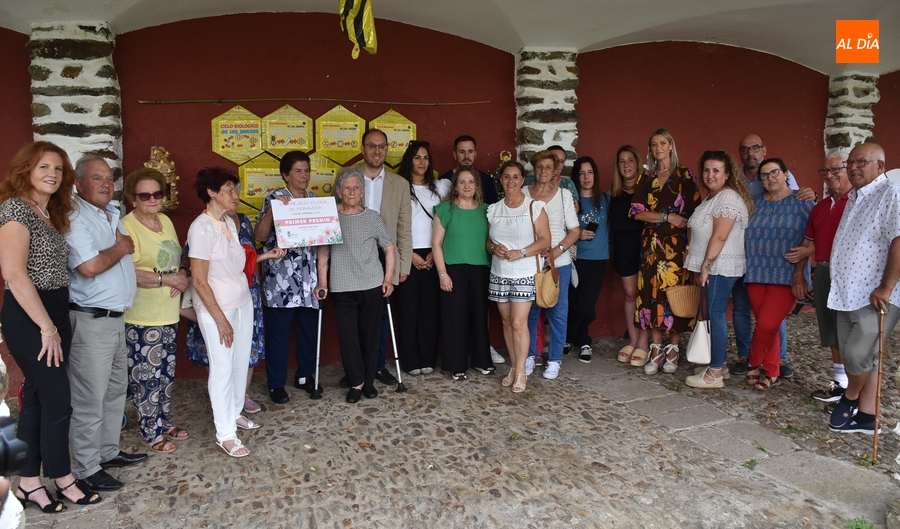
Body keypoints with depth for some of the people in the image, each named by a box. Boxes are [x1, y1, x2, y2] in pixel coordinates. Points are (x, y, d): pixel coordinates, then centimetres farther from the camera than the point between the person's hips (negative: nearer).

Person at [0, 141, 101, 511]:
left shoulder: (51, 214, 13)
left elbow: (53, 268, 11)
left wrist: (55, 324, 4)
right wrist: (46, 327, -18)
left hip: (55, 313, 8)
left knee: (37, 398, 13)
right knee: (58, 401, -1)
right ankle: (63, 478, 16)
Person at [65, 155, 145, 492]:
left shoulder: (112, 217, 14)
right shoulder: (74, 219, -14)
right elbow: (89, 266, -26)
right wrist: (119, 249, -10)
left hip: (116, 317, 9)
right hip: (90, 321, -9)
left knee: (116, 390, 18)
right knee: (90, 399, 0)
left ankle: (108, 452, 31)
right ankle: (86, 469, 12)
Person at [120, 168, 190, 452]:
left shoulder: (165, 221, 9)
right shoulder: (127, 226, -16)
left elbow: (177, 258, 18)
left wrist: (182, 275, -2)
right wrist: (167, 279, -18)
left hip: (169, 312, 8)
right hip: (142, 317, -8)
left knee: (166, 373, 18)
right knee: (146, 375, 3)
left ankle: (163, 421, 33)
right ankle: (150, 431, 19)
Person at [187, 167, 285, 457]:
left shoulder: (229, 222, 6)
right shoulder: (202, 227, -18)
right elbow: (199, 280, -18)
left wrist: (266, 255, 9)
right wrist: (220, 319, -18)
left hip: (242, 302, 8)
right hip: (216, 308, -7)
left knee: (241, 362, 15)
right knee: (223, 368, 1)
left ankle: (235, 412, 35)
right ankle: (225, 433, 13)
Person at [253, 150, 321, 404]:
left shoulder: (313, 198, 11)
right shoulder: (275, 198, -5)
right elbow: (260, 236, -14)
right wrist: (272, 209, -26)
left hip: (308, 273, 5)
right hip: (280, 274, -5)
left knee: (310, 326, 11)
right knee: (279, 330, 2)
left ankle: (305, 375, 29)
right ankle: (276, 384, 15)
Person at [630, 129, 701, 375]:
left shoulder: (685, 175, 4)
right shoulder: (646, 178, 11)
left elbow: (694, 211, -1)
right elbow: (637, 212, 2)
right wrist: (667, 217, -9)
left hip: (677, 244, -2)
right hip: (651, 244, 2)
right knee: (652, 293, -1)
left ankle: (673, 350, 9)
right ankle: (656, 351, 9)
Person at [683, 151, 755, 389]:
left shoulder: (728, 197, -14)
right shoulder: (712, 197, 19)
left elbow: (720, 237, -20)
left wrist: (705, 266, -18)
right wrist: (701, 267, 17)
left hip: (720, 267, -10)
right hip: (711, 267, 10)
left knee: (715, 315, -7)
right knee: (713, 315, 13)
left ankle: (715, 373, -1)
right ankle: (719, 365, 21)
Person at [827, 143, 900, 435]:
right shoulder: (853, 198, 18)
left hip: (876, 297, -9)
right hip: (848, 294, 9)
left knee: (858, 355, -11)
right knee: (856, 357, 11)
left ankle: (850, 399, 16)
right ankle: (866, 417, 19)